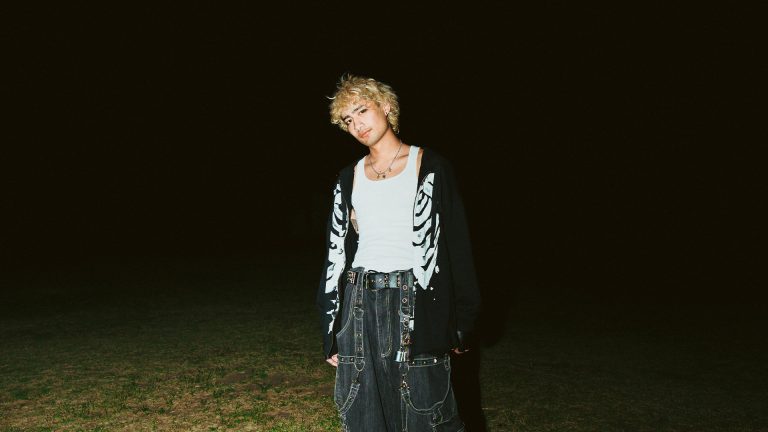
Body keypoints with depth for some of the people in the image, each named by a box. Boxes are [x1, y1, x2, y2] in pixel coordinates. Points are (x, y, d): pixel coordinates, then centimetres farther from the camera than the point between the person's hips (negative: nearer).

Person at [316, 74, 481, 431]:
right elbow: (336, 252, 13)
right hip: (359, 306, 4)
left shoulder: (429, 167, 1)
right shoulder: (350, 178, 12)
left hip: (414, 304, -3)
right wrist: (331, 332, 10)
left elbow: (455, 244, -1)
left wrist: (461, 324, -5)